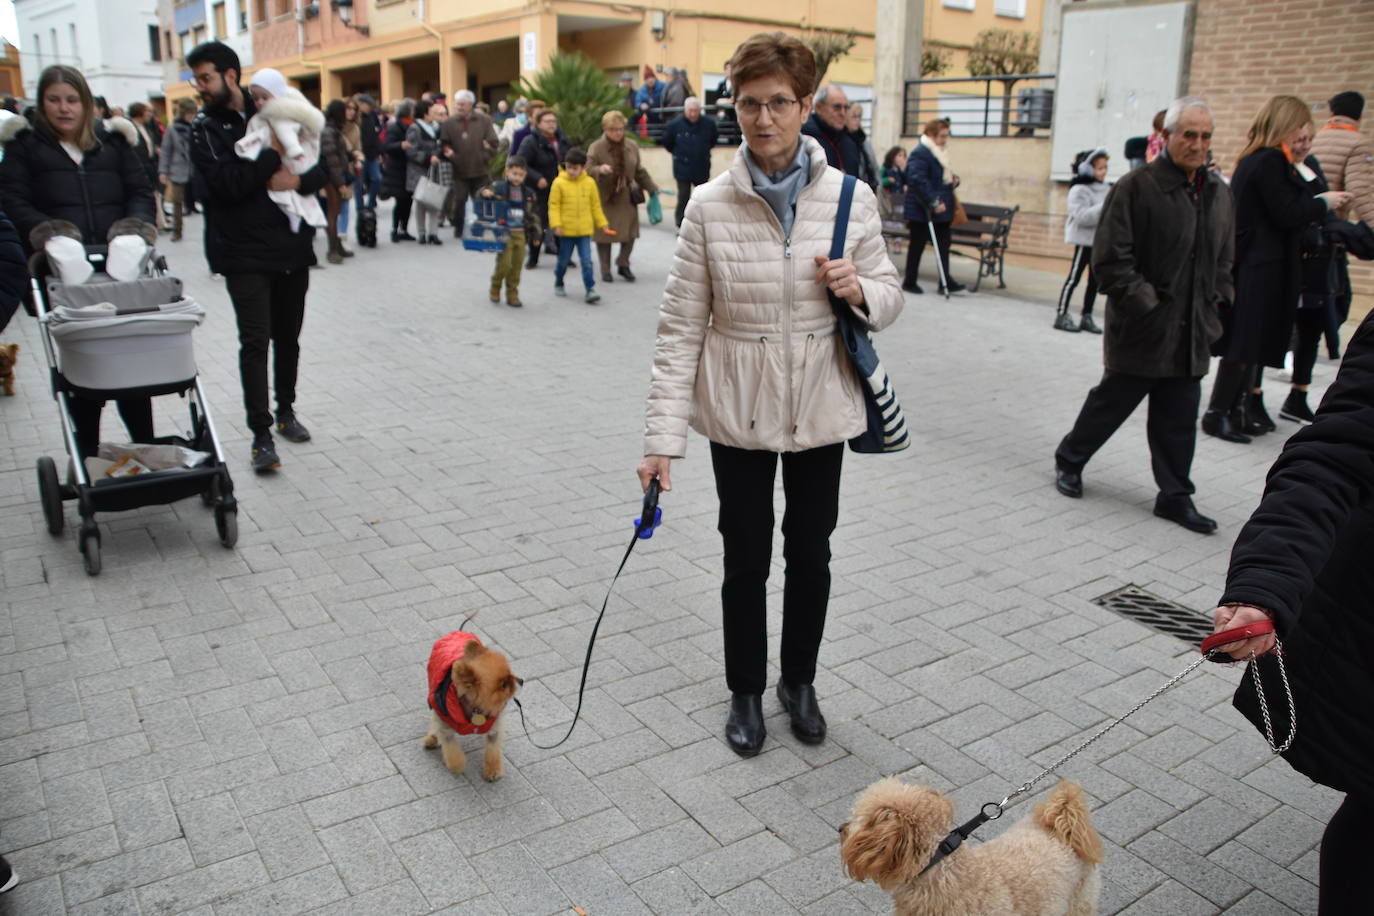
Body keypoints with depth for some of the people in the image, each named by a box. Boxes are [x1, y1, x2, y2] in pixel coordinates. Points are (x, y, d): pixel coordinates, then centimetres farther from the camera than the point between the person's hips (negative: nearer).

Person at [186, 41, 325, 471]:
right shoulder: (205, 128, 1)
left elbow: (322, 168, 5)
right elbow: (225, 182, -15)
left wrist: (299, 181, -15)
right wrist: (274, 155, -17)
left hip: (292, 247, 3)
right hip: (244, 253, -3)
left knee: (288, 336, 13)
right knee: (255, 341, -9)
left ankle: (285, 411, 30)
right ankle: (261, 434, -4)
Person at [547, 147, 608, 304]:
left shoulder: (590, 182, 2)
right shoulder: (559, 183, -6)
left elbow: (595, 205, 10)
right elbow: (554, 205, -5)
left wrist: (602, 224, 10)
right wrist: (556, 225, -14)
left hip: (584, 230, 1)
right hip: (566, 231, -1)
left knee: (586, 261, -5)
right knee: (563, 260, 13)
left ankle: (590, 290, -5)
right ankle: (558, 284, 35)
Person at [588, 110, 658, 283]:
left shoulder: (632, 147, 7)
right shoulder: (596, 148, -6)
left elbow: (639, 171, 16)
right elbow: (587, 170, -13)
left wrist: (652, 189, 16)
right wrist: (600, 170, -34)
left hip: (626, 199, 3)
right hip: (604, 199, -3)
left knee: (630, 233, 1)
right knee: (604, 235, 2)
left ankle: (623, 264, 20)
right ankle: (605, 270, 15)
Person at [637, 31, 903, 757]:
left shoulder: (850, 197, -6)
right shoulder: (711, 205, -9)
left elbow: (887, 301, 5)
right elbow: (680, 327, -8)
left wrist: (860, 289, -20)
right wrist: (663, 437, -13)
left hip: (821, 408, 2)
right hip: (737, 411, -1)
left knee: (810, 554, 16)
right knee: (746, 560, 11)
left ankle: (799, 682, 40)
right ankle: (746, 694, 34)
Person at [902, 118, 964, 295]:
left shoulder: (941, 152, 14)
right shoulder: (920, 153, -15)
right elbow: (918, 180, -24)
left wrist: (953, 179, 6)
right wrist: (933, 202, -27)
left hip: (941, 208, 9)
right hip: (922, 209, -9)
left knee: (943, 245, 5)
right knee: (918, 245, 2)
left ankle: (946, 281, 7)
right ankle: (909, 282, 13)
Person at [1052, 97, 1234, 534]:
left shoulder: (1218, 192, 12)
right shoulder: (1137, 186, -11)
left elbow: (1224, 259, 21)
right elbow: (1111, 257, -15)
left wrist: (1216, 304, 10)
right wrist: (1145, 304, -17)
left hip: (1191, 332, 6)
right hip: (1142, 329, -6)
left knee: (1180, 418, 10)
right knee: (1113, 401, 6)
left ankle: (1175, 496, 19)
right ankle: (1069, 459, 28)